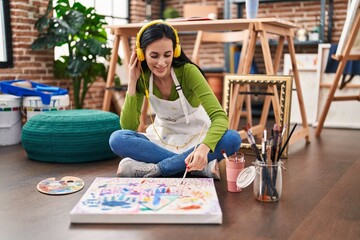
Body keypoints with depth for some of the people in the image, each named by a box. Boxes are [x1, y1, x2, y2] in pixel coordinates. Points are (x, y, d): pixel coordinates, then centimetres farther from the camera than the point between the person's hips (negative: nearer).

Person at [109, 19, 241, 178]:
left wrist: (204, 148, -48)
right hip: (162, 139, 2)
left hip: (196, 138, -2)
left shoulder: (187, 71, -20)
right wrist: (132, 83, -21)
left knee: (232, 139, -32)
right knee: (117, 139, -26)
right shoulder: (142, 78, -10)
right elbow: (129, 127, -15)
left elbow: (220, 117, -29)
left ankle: (153, 168, -30)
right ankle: (201, 166, -28)